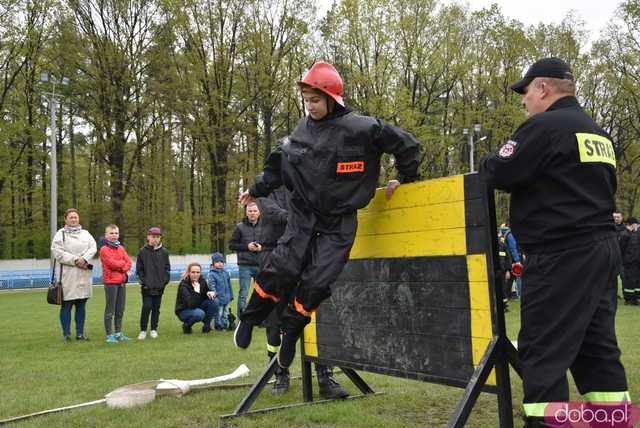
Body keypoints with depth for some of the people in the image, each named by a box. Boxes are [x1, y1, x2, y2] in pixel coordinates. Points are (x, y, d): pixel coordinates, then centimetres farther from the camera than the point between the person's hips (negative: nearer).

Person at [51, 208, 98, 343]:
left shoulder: (86, 234, 17)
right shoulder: (60, 234, 5)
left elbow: (93, 248, 3)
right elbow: (57, 252, -8)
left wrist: (84, 259, -15)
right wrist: (75, 260, -15)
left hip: (84, 274, 4)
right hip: (68, 274, -3)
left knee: (81, 305, 7)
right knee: (66, 305, -1)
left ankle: (80, 333, 14)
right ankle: (66, 334, 5)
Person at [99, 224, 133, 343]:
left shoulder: (121, 248, 14)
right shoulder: (104, 249, -6)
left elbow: (128, 262, 7)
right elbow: (112, 263, -17)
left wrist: (123, 268, -12)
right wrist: (123, 263, -2)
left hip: (122, 281, 7)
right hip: (110, 282, -7)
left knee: (120, 310, 11)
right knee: (110, 310, -2)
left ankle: (118, 333, 20)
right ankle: (109, 335, 3)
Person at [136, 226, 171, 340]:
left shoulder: (164, 252, 5)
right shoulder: (143, 251, 0)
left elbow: (167, 268, 8)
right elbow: (139, 269, 2)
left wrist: (165, 281, -2)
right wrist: (143, 281, -7)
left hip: (159, 286, 2)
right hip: (147, 287, -2)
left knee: (156, 308, 8)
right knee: (146, 307, -6)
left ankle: (154, 329, 18)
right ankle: (143, 330, 4)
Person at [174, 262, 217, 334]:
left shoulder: (202, 281, -9)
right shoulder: (184, 285, -25)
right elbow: (192, 305, -33)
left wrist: (211, 293, -22)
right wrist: (196, 291, -43)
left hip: (197, 307, 5)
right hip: (183, 311, -5)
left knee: (212, 302, -20)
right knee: (199, 314, -35)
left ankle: (207, 325, -3)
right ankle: (186, 325, -5)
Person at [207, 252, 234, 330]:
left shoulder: (226, 273, 9)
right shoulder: (212, 274, -9)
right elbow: (212, 286, -14)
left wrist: (231, 295, 16)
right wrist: (214, 295, -23)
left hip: (227, 298, 6)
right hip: (218, 297, -6)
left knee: (226, 313, 15)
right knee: (219, 313, 0)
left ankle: (225, 325, 25)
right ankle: (219, 325, 11)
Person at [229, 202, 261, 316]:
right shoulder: (240, 227, 0)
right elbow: (231, 245, 2)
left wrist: (262, 248, -10)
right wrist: (247, 246, -11)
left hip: (260, 265, 2)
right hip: (245, 266, -2)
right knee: (243, 294, -2)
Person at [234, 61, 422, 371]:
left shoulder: (361, 129, -13)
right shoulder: (303, 130, 1)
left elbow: (407, 145, -4)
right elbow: (279, 165, 17)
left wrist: (405, 180, 5)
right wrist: (256, 190, 22)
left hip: (340, 220, -2)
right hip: (304, 214, 3)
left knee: (317, 280, -9)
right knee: (282, 269, -9)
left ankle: (291, 329, 14)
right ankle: (250, 319, 13)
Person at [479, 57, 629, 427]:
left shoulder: (545, 126, -10)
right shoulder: (599, 133, 18)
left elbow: (498, 174, -14)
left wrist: (488, 162, 8)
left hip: (562, 254, -9)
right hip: (602, 247, 9)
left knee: (544, 349, -5)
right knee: (597, 347, 13)